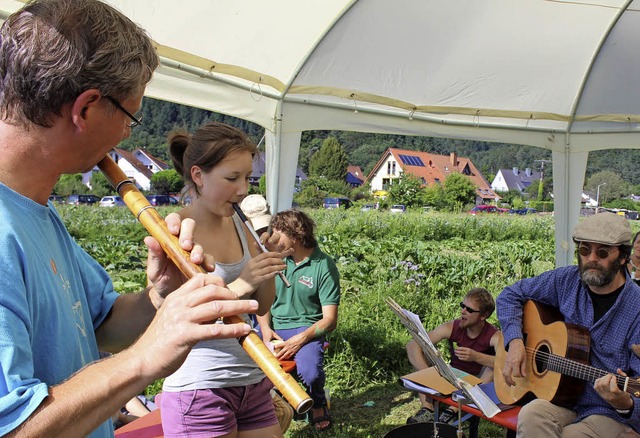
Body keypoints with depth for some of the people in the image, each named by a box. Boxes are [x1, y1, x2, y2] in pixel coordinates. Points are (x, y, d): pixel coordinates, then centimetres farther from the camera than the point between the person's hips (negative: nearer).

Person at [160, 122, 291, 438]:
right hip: (200, 387, -6)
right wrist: (239, 285, -27)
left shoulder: (238, 225, 4)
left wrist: (269, 267, -9)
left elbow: (261, 307, 9)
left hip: (253, 380, 6)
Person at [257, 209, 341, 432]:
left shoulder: (324, 267, -9)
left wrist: (299, 340, -22)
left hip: (306, 329, -4)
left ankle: (318, 404, 8)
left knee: (310, 372, -32)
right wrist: (265, 328, -7)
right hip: (273, 327, 4)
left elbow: (330, 320, -9)